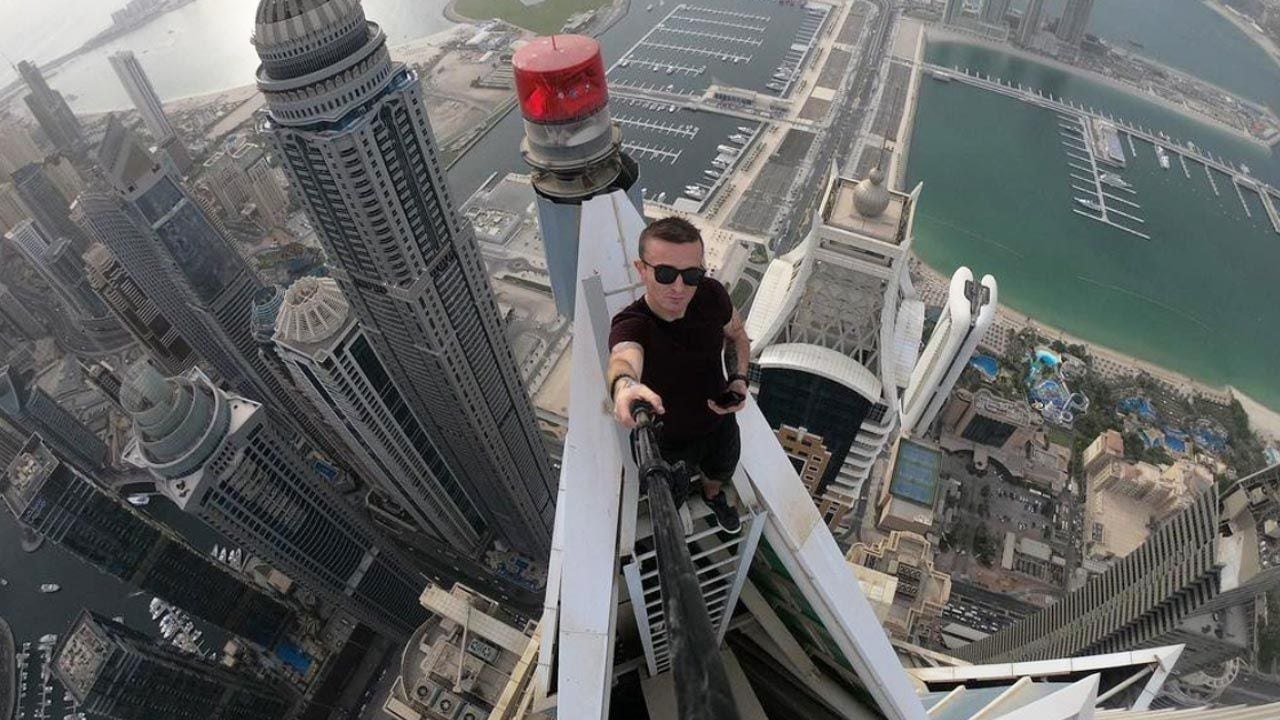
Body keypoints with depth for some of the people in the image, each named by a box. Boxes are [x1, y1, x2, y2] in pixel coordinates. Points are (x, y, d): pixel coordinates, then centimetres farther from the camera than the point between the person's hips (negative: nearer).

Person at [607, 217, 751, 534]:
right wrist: (624, 384, -85)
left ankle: (713, 495, 71)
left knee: (721, 473, 33)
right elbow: (623, 357, -62)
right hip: (670, 439, -3)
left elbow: (736, 334, -2)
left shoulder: (711, 294, -24)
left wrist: (739, 378, -18)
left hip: (721, 421, 4)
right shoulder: (630, 325, -38)